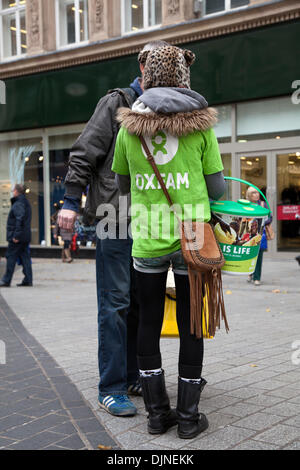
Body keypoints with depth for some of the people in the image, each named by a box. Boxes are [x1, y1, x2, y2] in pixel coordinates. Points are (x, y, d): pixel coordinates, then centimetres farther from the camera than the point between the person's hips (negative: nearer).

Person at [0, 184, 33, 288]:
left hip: (17, 237, -9)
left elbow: (20, 220, -24)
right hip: (25, 236, 9)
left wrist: (16, 235, -23)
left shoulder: (18, 204, -14)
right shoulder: (26, 203, 16)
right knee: (25, 257, 9)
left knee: (11, 257, -2)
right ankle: (28, 280, 9)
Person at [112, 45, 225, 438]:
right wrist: (218, 189, 23)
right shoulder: (200, 123, 0)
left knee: (149, 322, 12)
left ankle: (157, 412, 19)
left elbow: (122, 184, 13)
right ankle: (188, 416, 16)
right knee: (189, 324, 8)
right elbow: (216, 188, 1)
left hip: (147, 237, 1)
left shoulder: (129, 125, 5)